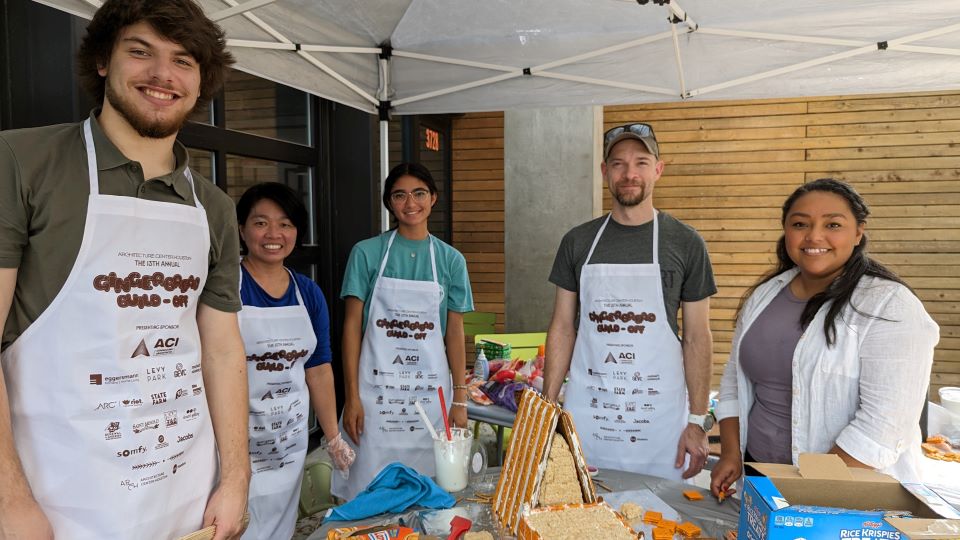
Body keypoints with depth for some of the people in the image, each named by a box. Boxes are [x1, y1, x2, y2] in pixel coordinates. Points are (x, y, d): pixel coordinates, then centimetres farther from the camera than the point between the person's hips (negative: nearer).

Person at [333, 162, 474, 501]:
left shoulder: (451, 260, 5)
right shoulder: (366, 253, 0)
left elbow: (455, 332, 6)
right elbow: (352, 326, 0)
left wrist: (460, 400, 3)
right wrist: (352, 397, -5)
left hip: (431, 389, 2)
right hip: (377, 387, -1)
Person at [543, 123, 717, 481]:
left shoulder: (685, 243, -1)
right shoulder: (578, 241, 4)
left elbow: (697, 338, 1)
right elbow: (563, 328, 6)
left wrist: (698, 421, -3)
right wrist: (547, 405, 1)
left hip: (659, 417, -1)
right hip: (585, 414, 2)